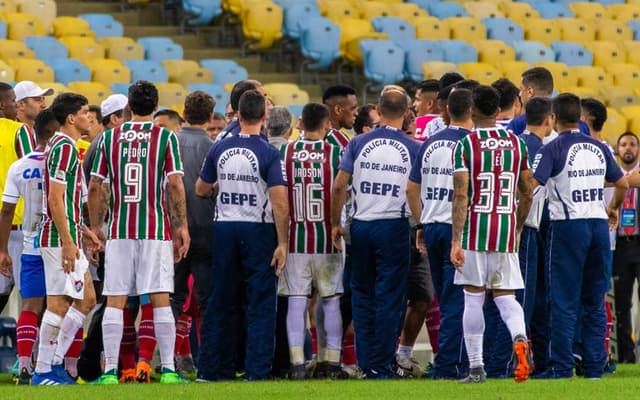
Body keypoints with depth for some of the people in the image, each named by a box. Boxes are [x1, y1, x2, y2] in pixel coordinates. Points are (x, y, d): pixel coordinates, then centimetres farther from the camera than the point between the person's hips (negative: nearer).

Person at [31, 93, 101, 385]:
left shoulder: (66, 146, 17)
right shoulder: (64, 147, -15)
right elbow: (55, 199, -20)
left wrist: (82, 231, 22)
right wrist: (67, 242, -21)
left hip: (68, 237, 10)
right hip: (60, 238, -10)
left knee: (86, 299, 13)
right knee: (59, 303, -7)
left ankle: (55, 362, 15)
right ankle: (43, 372, -4)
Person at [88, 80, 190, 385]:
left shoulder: (109, 138, 5)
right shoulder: (166, 137, -1)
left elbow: (95, 186, 5)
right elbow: (175, 184, -6)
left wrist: (95, 227, 13)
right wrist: (182, 227, -2)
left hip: (118, 231, 2)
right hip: (157, 230, -1)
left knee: (114, 302, 2)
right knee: (161, 300, -1)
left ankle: (111, 371, -1)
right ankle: (168, 369, -4)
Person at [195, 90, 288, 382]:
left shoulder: (219, 149, 1)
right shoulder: (268, 153, -11)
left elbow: (201, 190, 13)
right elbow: (279, 202, -17)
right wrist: (282, 243, -12)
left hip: (224, 228, 4)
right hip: (258, 230, -4)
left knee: (222, 302, 12)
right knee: (261, 305, 1)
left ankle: (213, 369, 14)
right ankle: (257, 373, -2)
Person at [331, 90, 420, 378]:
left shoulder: (359, 144, 0)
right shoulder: (413, 149, -4)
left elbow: (339, 186, -1)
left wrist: (335, 224, 9)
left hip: (361, 226, 2)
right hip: (394, 227, -2)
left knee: (362, 294, 13)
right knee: (389, 298, 3)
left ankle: (365, 361, 12)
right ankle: (381, 364, 2)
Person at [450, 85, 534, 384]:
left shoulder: (465, 145, -6)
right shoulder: (516, 144, 7)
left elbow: (461, 196, -13)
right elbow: (527, 194, 12)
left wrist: (456, 241, -13)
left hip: (475, 231, -3)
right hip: (506, 231, 3)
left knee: (473, 299, 4)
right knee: (505, 296, 8)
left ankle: (476, 367, 5)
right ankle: (519, 338, -22)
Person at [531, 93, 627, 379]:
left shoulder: (553, 149, -8)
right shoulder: (599, 148, 9)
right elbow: (622, 184, 20)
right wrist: (613, 209, 38)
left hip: (568, 226, -5)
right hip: (598, 226, 5)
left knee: (564, 302, -3)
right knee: (595, 301, 11)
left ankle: (561, 368, -5)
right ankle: (594, 366, 12)